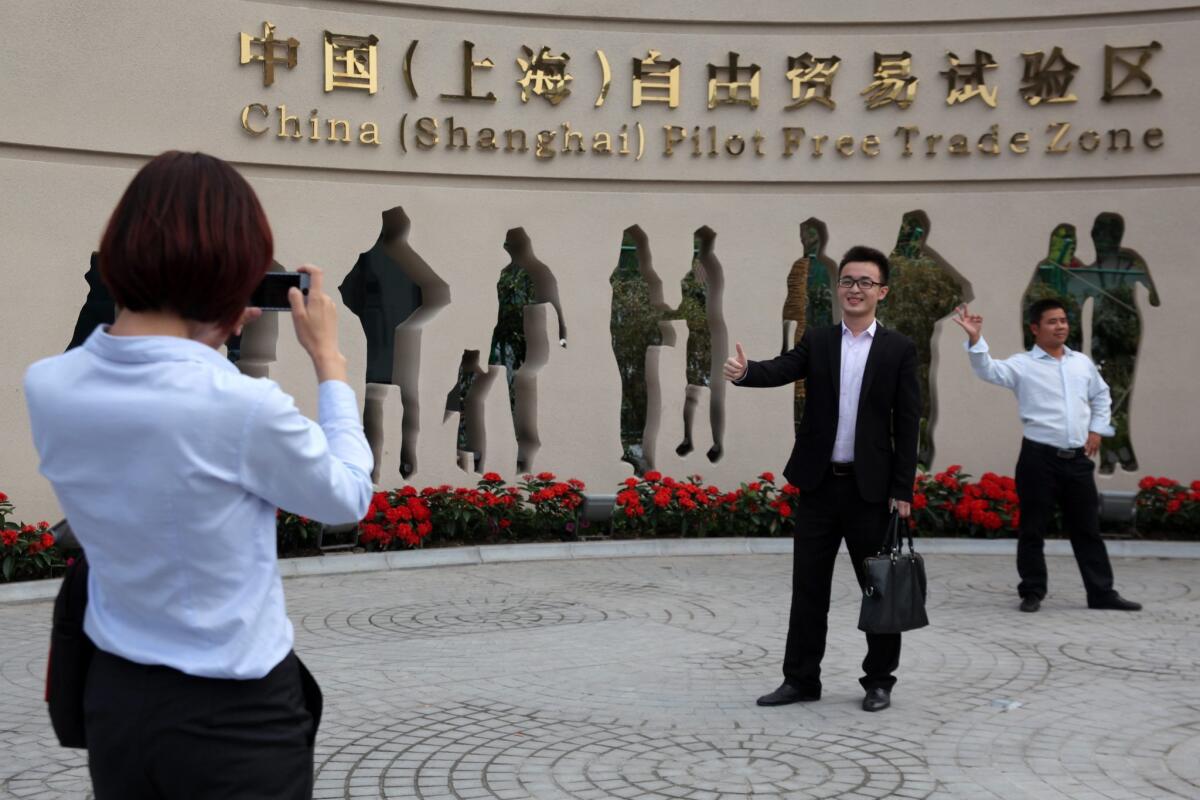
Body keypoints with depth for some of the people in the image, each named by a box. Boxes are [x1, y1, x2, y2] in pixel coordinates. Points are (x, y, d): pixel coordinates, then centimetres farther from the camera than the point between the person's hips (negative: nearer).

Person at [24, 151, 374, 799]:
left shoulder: (46, 387, -8)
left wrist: (198, 344, 9)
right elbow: (349, 499, -6)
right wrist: (329, 361, 3)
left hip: (113, 698, 6)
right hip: (235, 717, -5)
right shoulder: (243, 405, -25)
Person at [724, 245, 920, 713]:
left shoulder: (899, 350, 0)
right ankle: (801, 678, 17)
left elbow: (907, 424, -2)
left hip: (870, 486, -2)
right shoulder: (817, 342, 7)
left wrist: (903, 490, -7)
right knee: (808, 586, 7)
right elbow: (781, 370, -12)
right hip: (819, 483, 2)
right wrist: (744, 372, -35)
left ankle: (879, 680, 19)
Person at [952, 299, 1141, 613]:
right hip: (1039, 458, -4)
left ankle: (1101, 592, 17)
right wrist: (975, 339, -37)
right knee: (1033, 529, 2)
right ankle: (1032, 592, 14)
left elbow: (1101, 396, 26)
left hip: (1078, 458, 4)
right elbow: (989, 370, -21)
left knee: (1087, 529, 10)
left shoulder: (1083, 363, 11)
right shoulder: (1023, 365, -5)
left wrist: (1097, 429, 14)